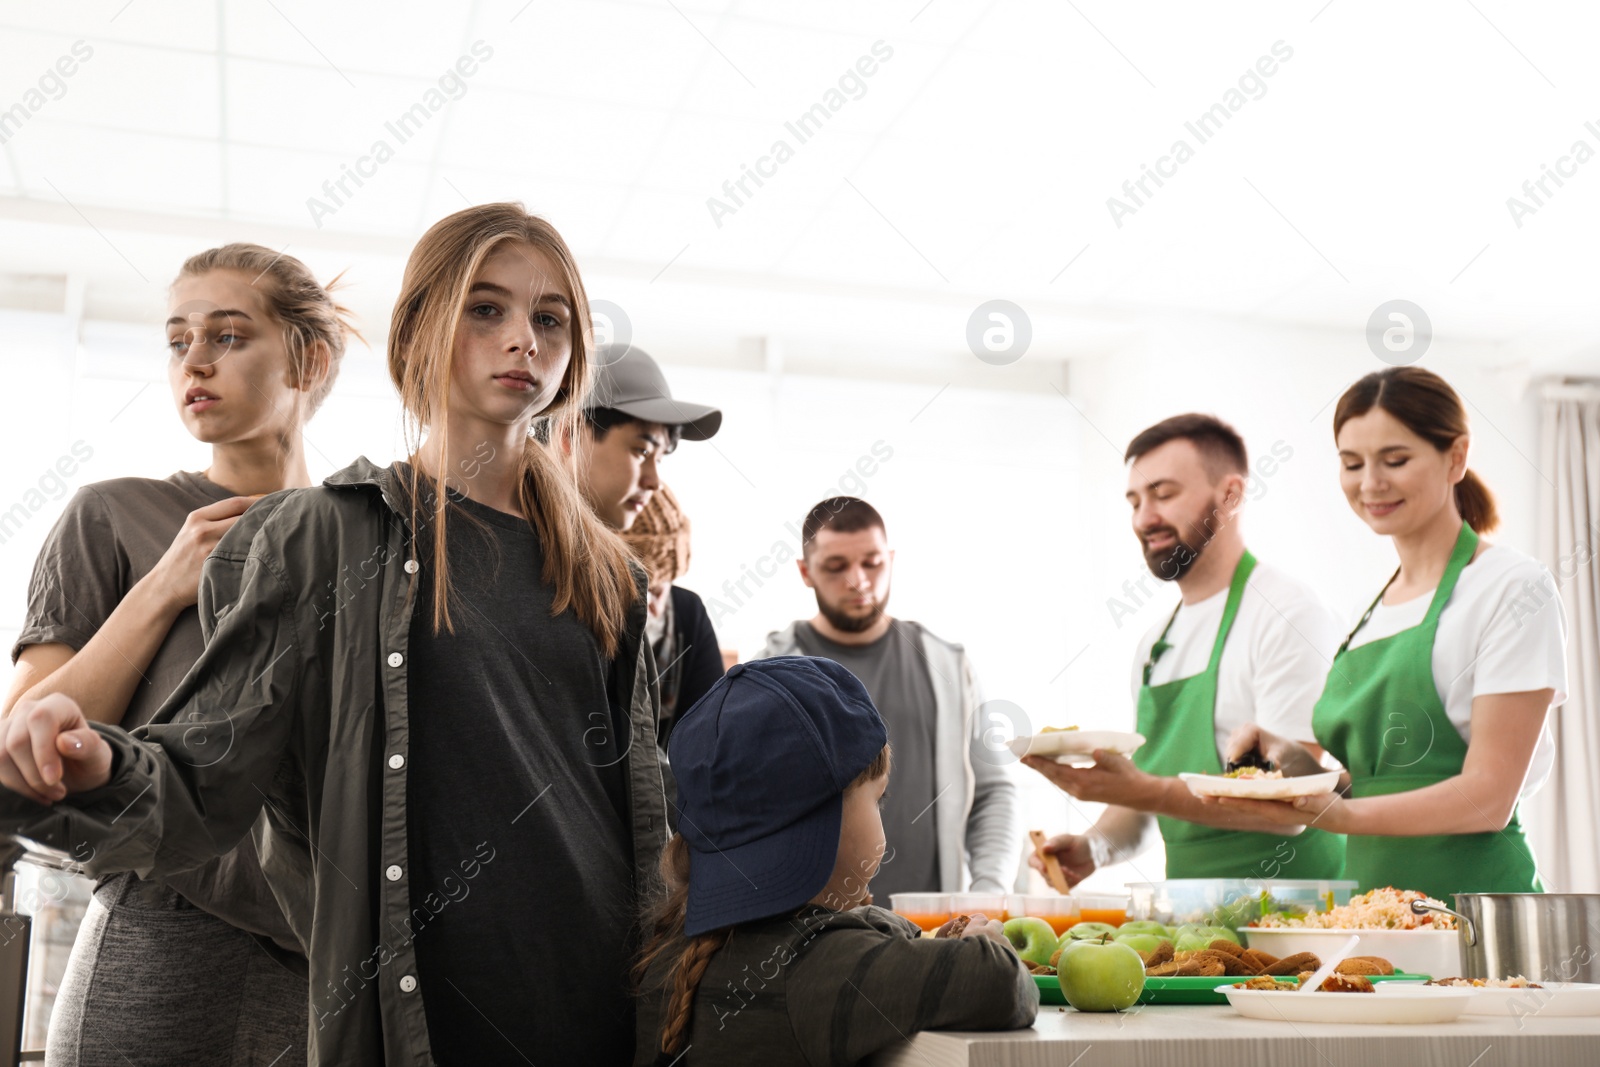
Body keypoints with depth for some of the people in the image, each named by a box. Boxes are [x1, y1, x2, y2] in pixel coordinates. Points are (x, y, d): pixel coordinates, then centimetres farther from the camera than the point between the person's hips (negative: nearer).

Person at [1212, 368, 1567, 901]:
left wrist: (1339, 814, -25)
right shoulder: (1374, 607, 15)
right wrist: (1293, 759, -1)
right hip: (1366, 891, 5)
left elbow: (1490, 796, -12)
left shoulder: (1512, 587, -5)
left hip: (1470, 892, -5)